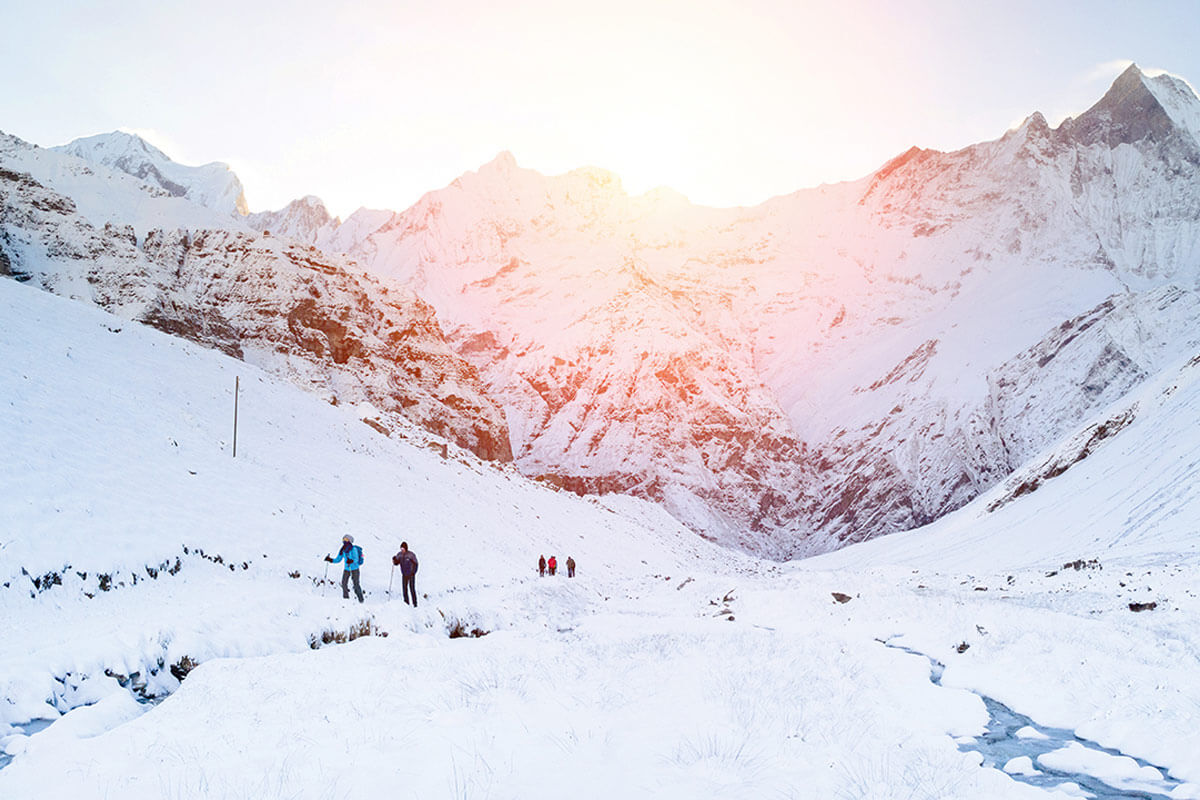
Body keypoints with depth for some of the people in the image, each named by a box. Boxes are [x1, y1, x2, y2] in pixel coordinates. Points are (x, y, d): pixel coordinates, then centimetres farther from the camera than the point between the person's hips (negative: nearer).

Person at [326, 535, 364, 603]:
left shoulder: (353, 549, -17)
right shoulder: (342, 550, 1)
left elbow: (356, 559, -26)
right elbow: (338, 560, 7)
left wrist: (351, 561, -46)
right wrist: (330, 560, -8)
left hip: (354, 569, -5)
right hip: (347, 569, 5)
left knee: (356, 584, -7)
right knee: (344, 583, -9)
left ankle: (361, 599, 8)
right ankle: (346, 598, 3)